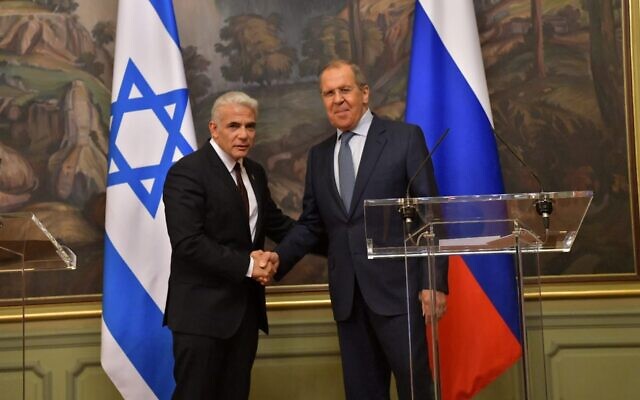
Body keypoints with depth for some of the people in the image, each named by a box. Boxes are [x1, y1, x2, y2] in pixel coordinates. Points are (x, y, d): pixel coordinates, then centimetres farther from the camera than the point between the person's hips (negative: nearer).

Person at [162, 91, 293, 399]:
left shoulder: (254, 172, 12)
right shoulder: (187, 172, -13)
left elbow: (274, 221, 17)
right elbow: (188, 242, -22)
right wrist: (247, 265, -19)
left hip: (245, 307, 7)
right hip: (203, 310, -7)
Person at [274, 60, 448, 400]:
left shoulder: (405, 137, 0)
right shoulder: (318, 155, 13)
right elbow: (310, 223, 13)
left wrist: (435, 281, -10)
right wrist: (275, 263, -1)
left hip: (396, 285, -4)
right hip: (346, 293, 4)